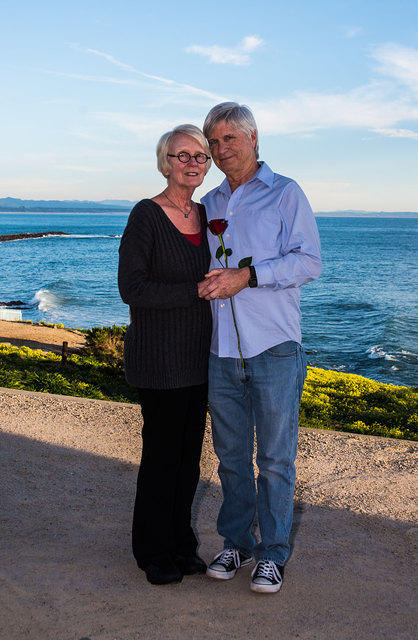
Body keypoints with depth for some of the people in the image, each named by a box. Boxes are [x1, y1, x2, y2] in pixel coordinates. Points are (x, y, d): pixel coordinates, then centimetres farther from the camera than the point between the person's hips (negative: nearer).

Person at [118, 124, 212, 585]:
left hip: (198, 354, 7)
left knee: (189, 452, 12)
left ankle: (180, 543, 28)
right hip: (159, 356, -6)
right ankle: (153, 551, 20)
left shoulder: (204, 215, 9)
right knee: (162, 452, 2)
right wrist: (198, 291, -20)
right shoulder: (146, 215, -12)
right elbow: (132, 289, -18)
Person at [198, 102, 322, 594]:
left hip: (273, 349, -4)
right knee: (231, 454, 11)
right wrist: (202, 285, 0)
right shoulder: (209, 204, 17)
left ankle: (273, 553, 15)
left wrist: (247, 276, -18)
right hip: (222, 350, 5)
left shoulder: (285, 194, 2)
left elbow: (308, 262, -8)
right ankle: (236, 542, 26)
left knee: (275, 458, 2)